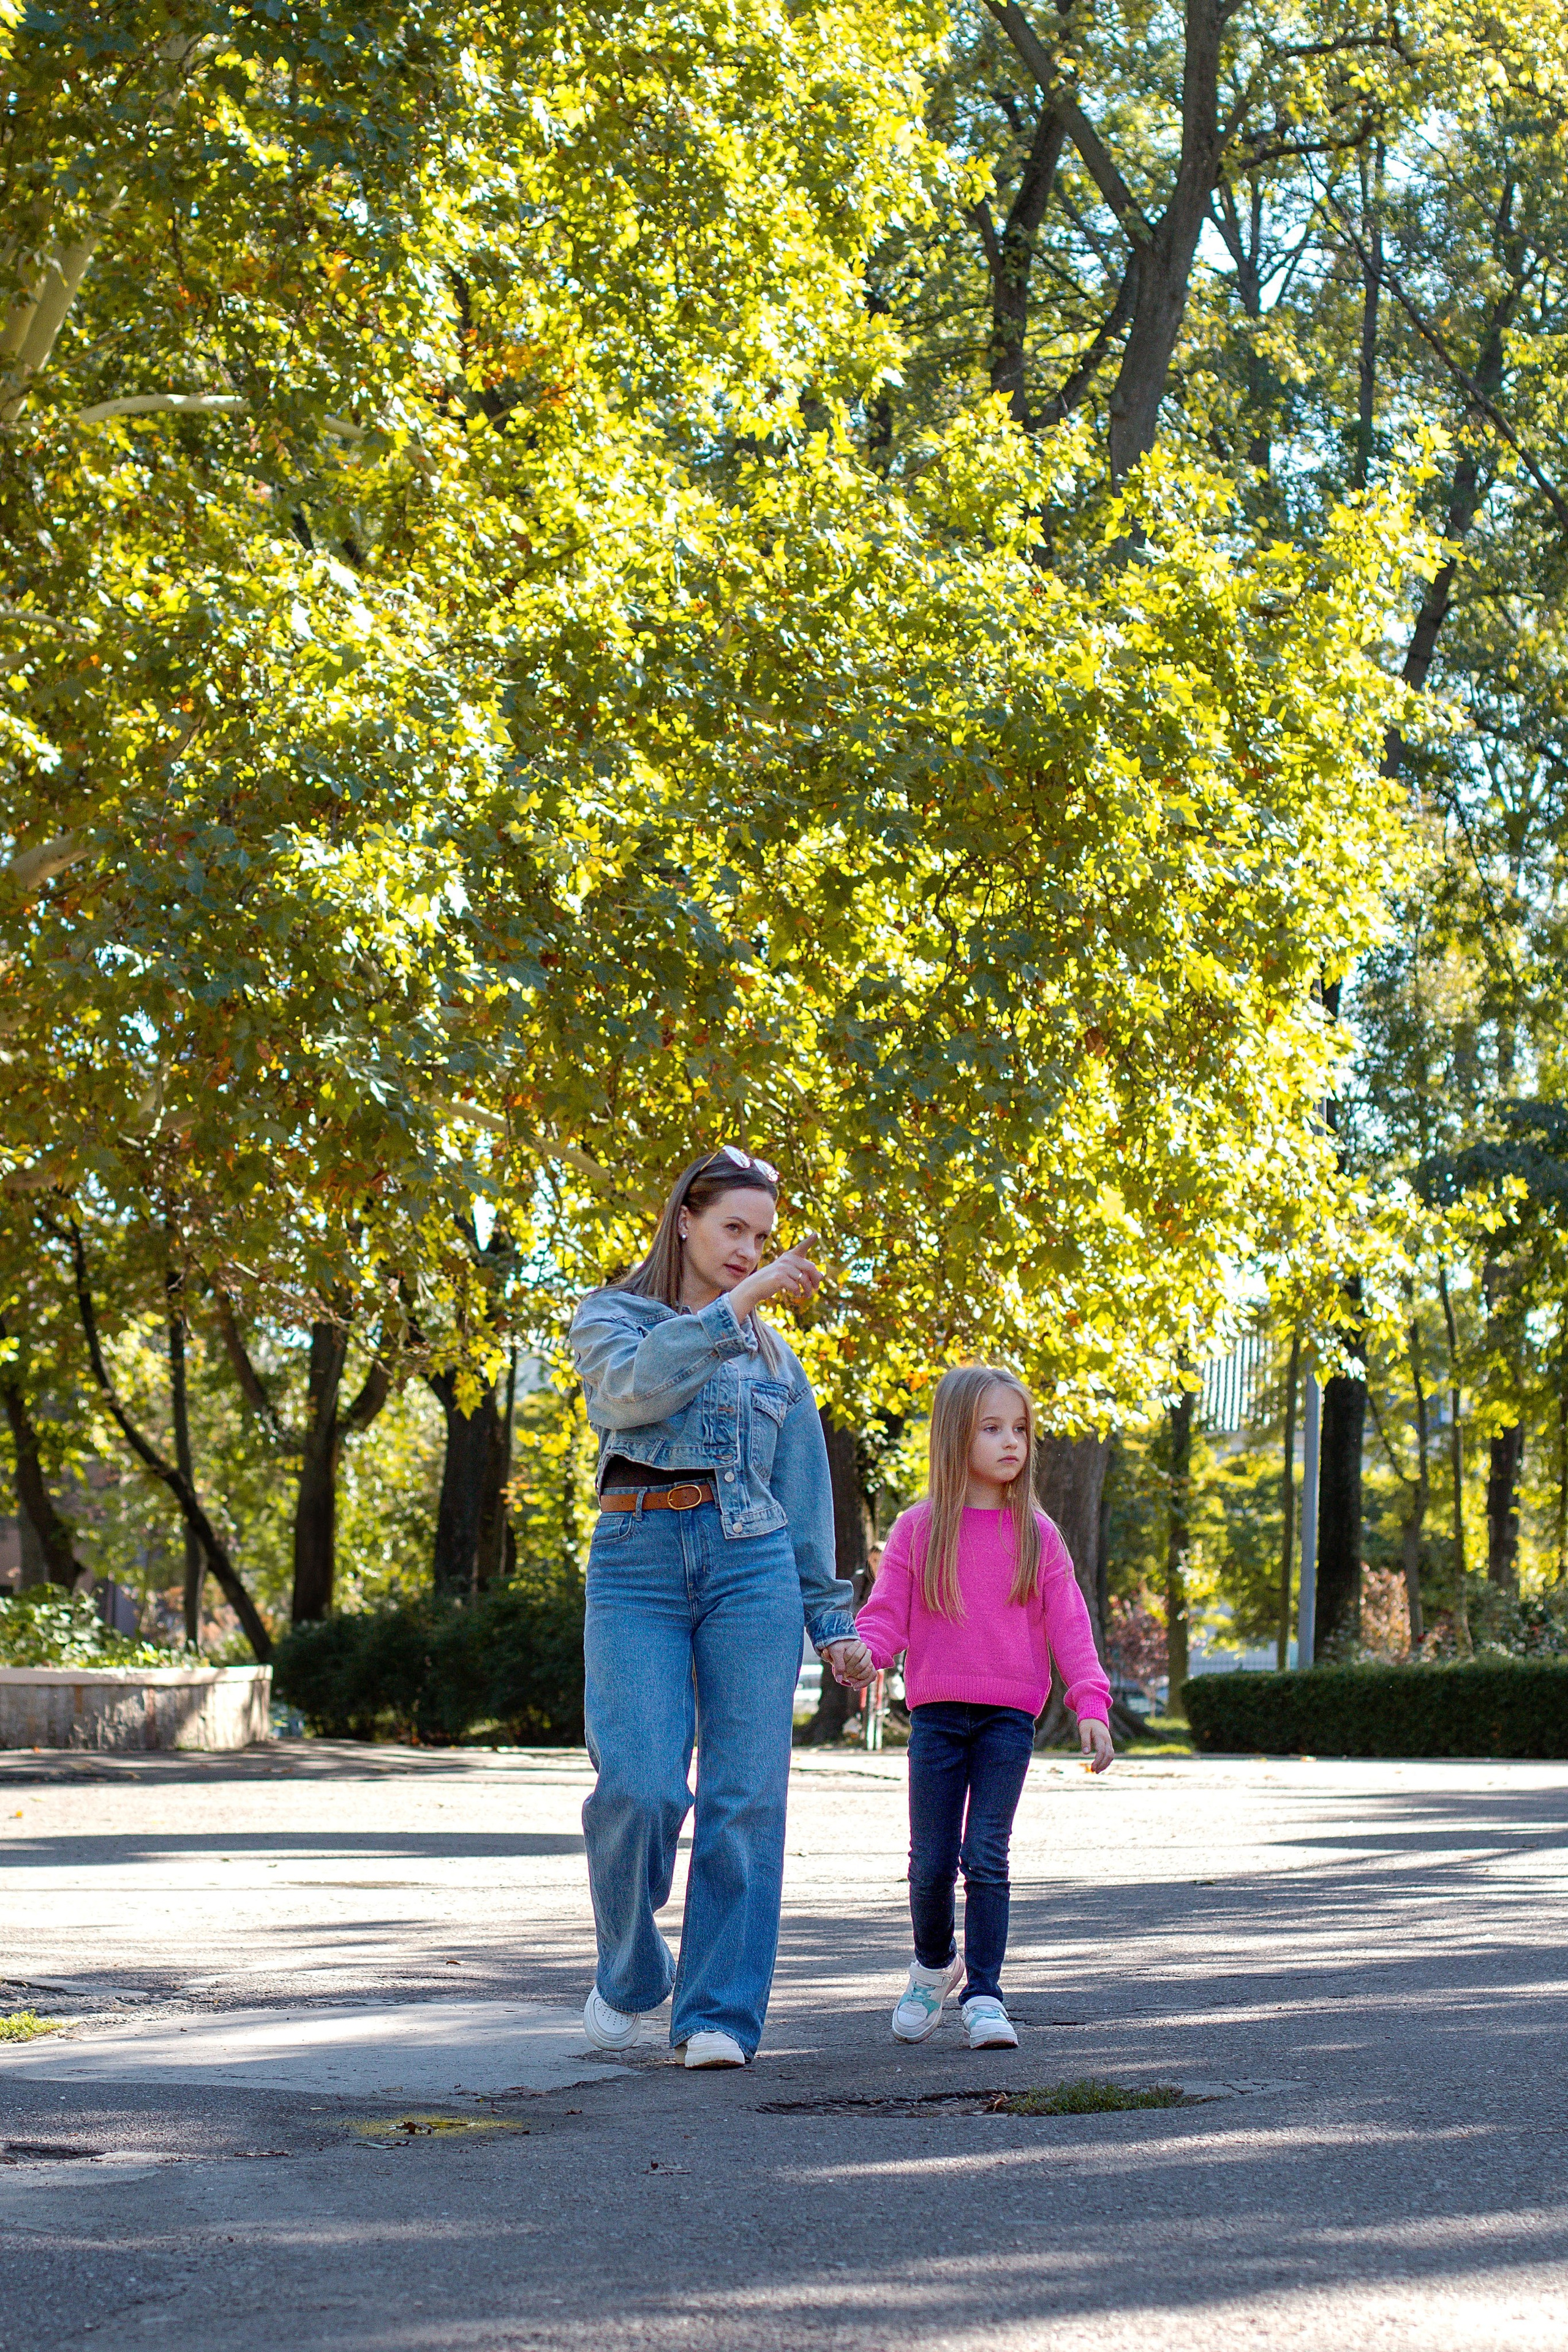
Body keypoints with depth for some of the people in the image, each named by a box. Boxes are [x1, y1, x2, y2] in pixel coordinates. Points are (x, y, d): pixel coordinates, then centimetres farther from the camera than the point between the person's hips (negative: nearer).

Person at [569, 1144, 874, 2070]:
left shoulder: (772, 1352, 19)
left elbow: (805, 1494, 19)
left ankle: (721, 2012, -2)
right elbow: (635, 1388, -14)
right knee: (640, 1789, -13)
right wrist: (736, 1303, -15)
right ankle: (633, 1975, 12)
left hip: (752, 1567, 3)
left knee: (745, 1796, -6)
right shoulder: (610, 1318, 10)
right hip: (637, 1567, -3)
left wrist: (833, 1619, 13)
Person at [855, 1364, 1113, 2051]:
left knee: (986, 1858, -9)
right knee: (931, 1862, 4)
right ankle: (933, 1965, 31)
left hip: (1008, 1717, 0)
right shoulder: (917, 1530, 4)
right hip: (936, 1714, 0)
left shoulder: (1036, 1536, 5)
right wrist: (861, 1650, -22)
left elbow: (1069, 1627, 2)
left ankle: (984, 1995, -2)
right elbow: (888, 1613, 1)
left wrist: (1091, 1703, -11)